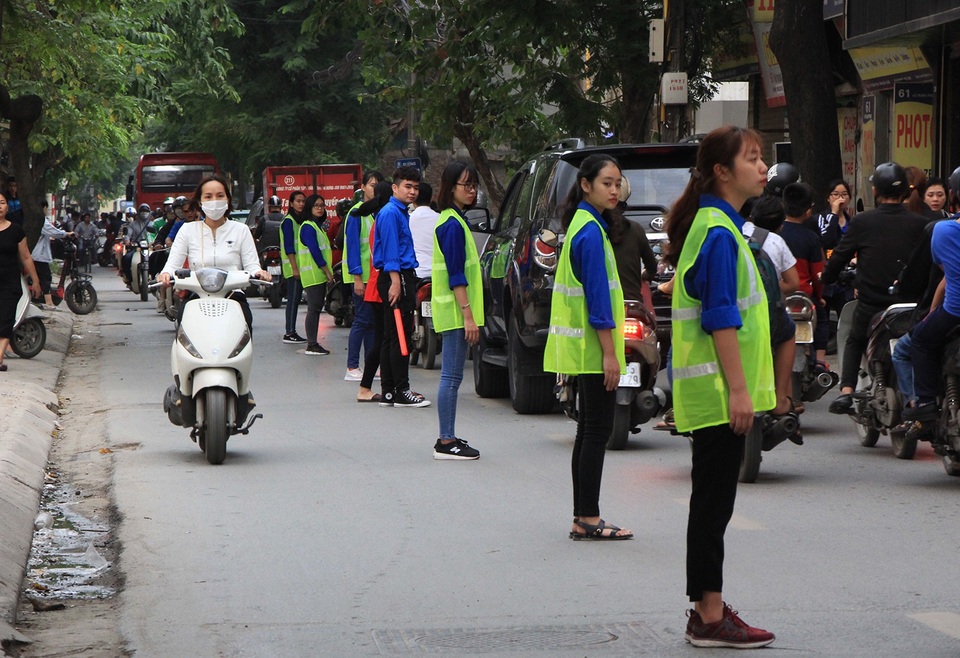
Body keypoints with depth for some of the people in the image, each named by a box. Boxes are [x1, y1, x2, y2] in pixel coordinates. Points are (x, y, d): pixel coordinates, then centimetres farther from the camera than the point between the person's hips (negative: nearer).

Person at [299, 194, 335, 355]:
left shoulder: (316, 226, 20)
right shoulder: (308, 227, -11)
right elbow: (314, 251, -18)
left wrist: (328, 271, 15)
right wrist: (327, 271, -15)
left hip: (319, 274, 10)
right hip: (312, 274, -10)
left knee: (316, 308, 9)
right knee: (314, 308, -10)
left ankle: (313, 344, 10)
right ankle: (311, 345, -10)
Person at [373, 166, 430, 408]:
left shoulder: (401, 213, 20)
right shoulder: (390, 213, -11)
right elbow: (390, 250, -18)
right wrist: (395, 282, -23)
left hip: (402, 277, 10)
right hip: (396, 277, -10)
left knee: (392, 337, 10)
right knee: (400, 336, -9)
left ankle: (389, 392, 13)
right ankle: (401, 392, -8)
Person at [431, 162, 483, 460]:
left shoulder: (451, 221, 16)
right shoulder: (453, 224, -15)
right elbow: (456, 276, -19)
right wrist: (468, 315, -21)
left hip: (453, 312, 10)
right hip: (455, 310, -10)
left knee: (451, 376, 12)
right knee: (451, 376, -8)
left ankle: (448, 438, 16)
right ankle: (446, 443, -6)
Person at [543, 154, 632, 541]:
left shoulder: (583, 225, 15)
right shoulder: (591, 232, -15)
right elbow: (598, 297, -19)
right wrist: (609, 353, -19)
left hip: (583, 349, 10)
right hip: (593, 347, -10)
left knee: (590, 431, 11)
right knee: (597, 431, -7)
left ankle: (583, 517, 14)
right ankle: (588, 520, -5)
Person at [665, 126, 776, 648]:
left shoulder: (717, 227, 16)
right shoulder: (718, 233, -15)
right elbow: (721, 319, -20)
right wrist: (738, 390, -21)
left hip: (713, 391, 10)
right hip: (719, 390, -10)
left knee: (713, 502, 12)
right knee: (713, 503, -6)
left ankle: (708, 609, 18)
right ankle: (710, 616, -3)